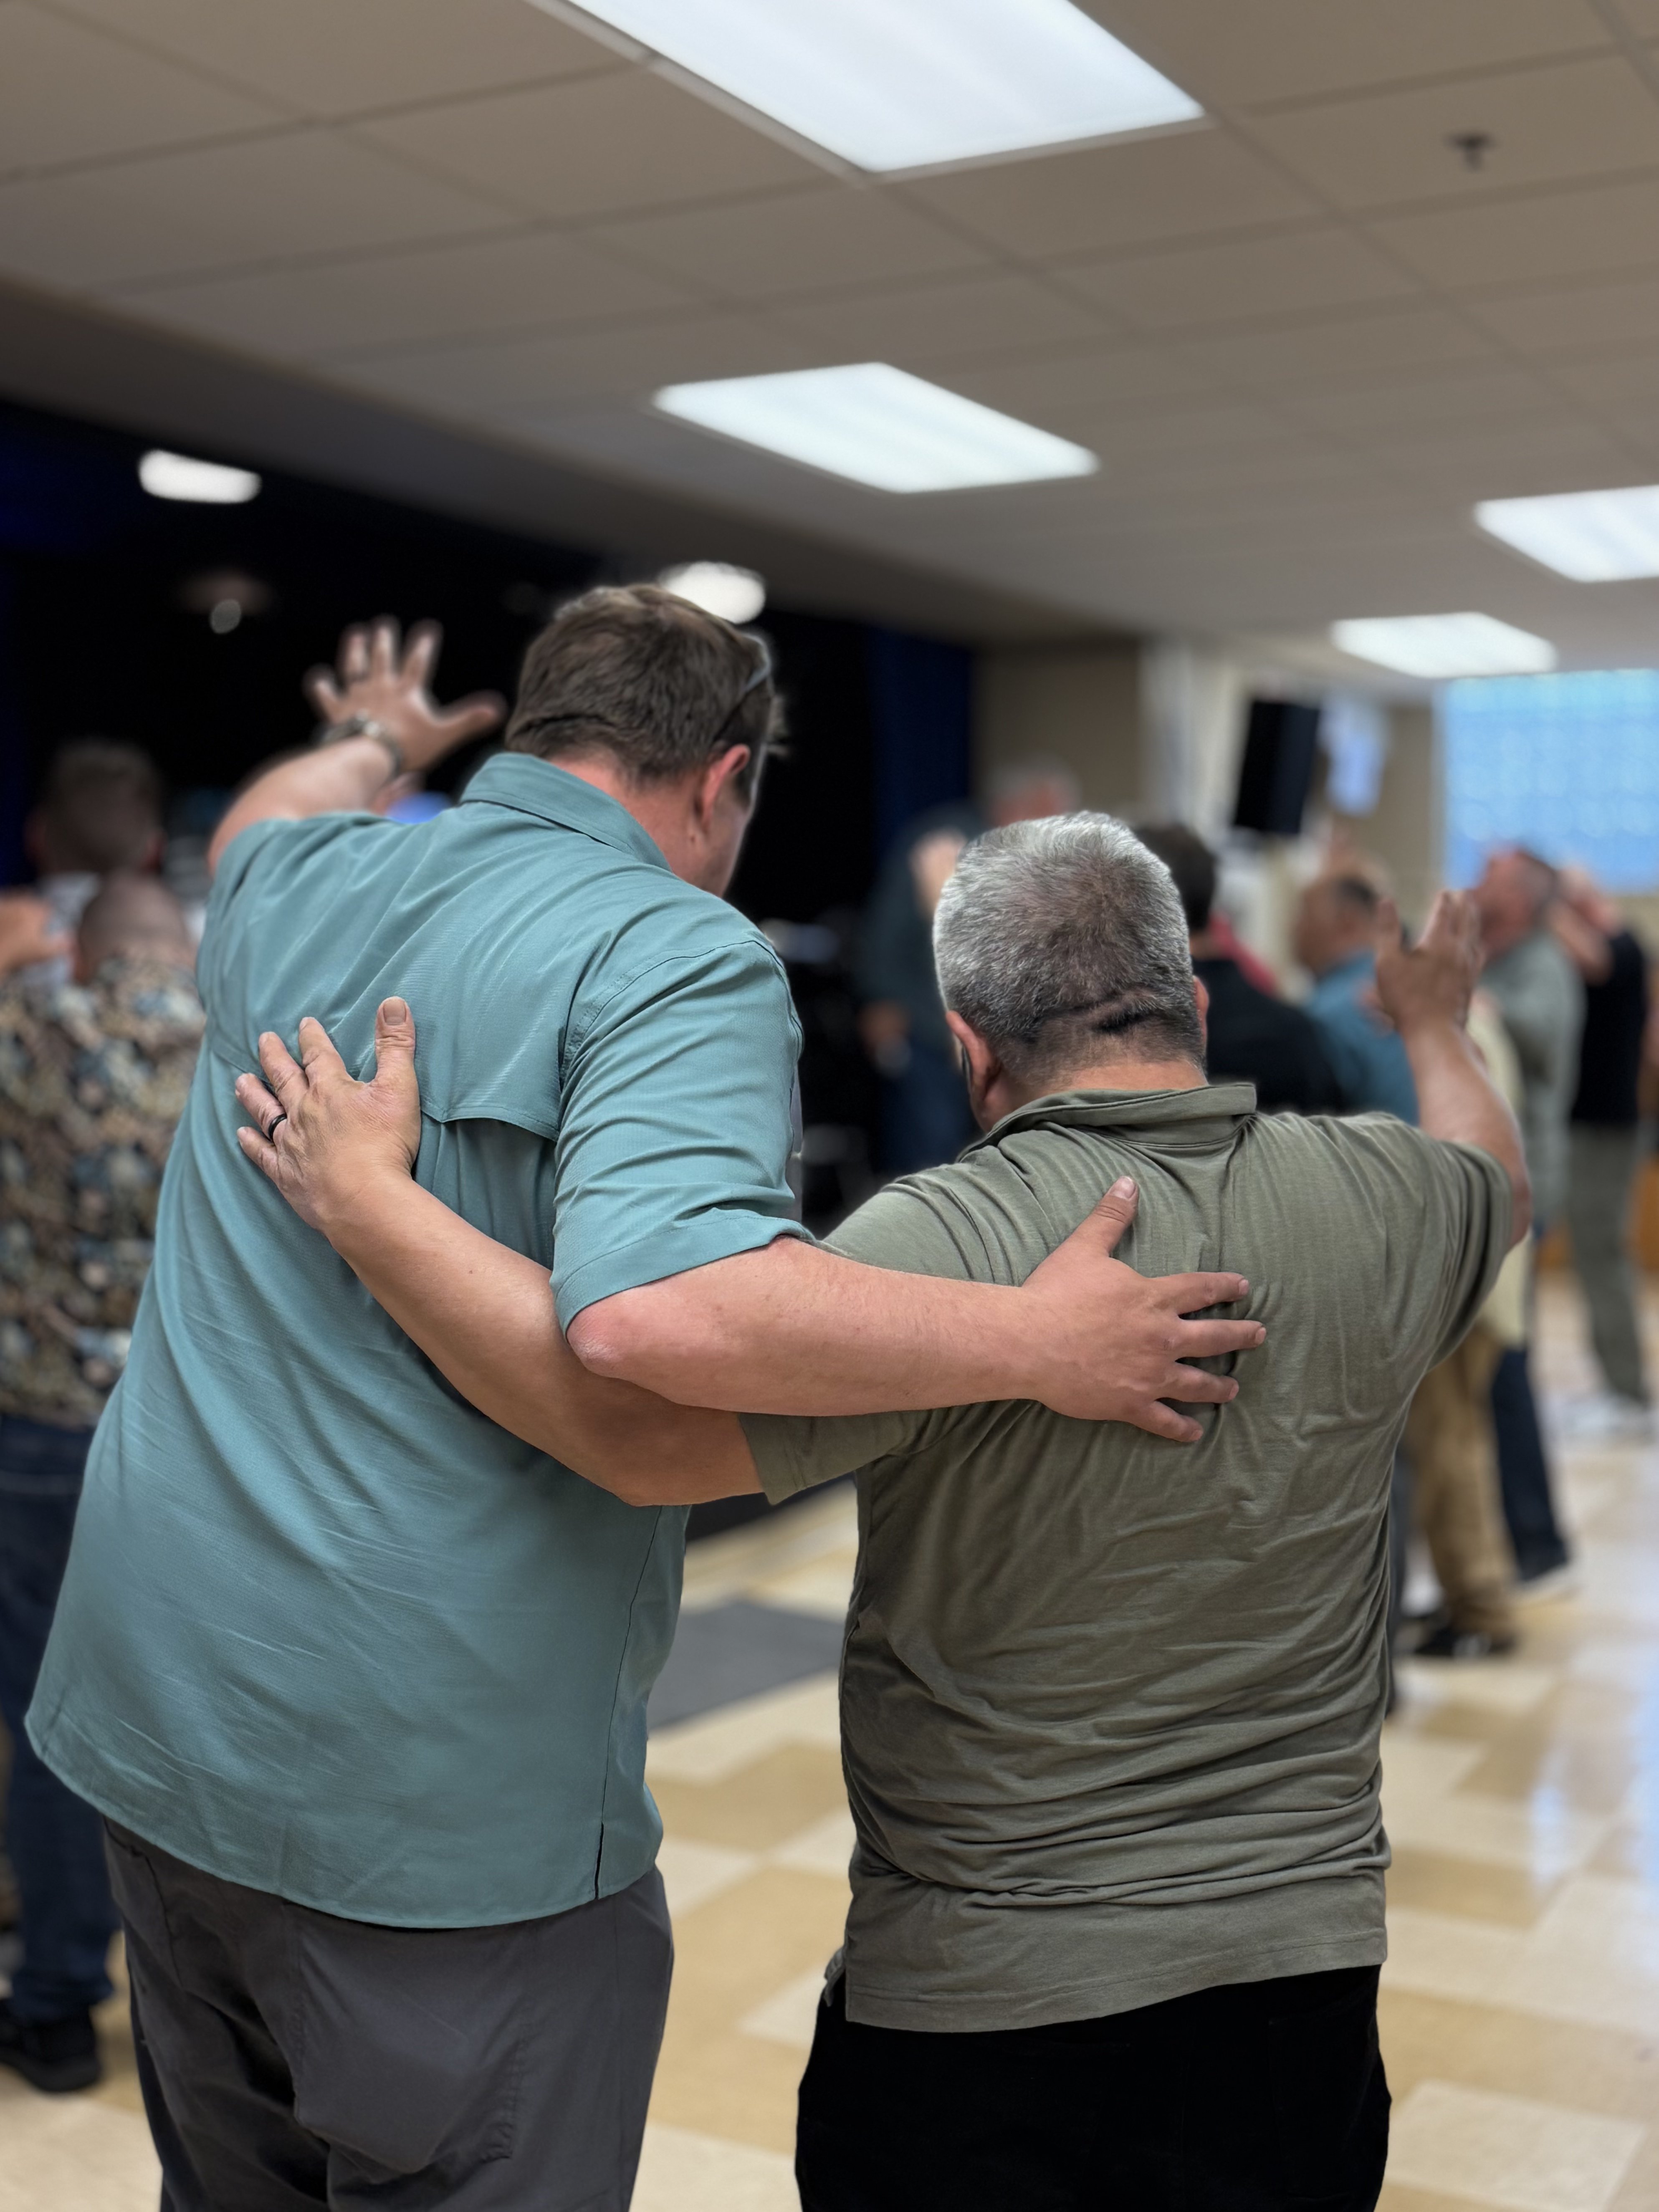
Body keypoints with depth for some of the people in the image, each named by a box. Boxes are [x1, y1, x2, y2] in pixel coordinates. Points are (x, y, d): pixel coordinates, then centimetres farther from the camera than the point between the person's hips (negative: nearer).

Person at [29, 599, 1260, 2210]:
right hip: (443, 1794, -7)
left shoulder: (295, 884, 6)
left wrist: (374, 744, 53)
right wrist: (1039, 1346, -25)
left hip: (148, 1715, 8)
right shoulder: (680, 957, -16)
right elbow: (656, 1306, -34)